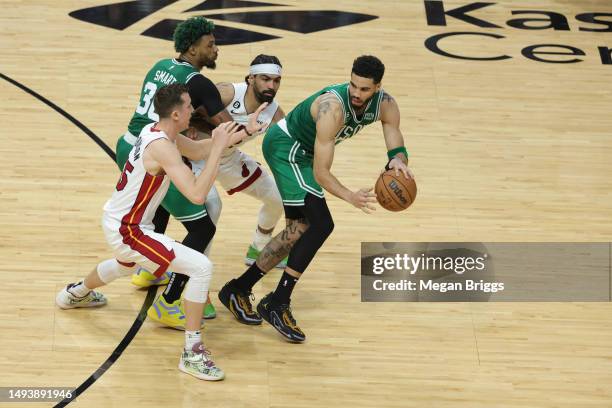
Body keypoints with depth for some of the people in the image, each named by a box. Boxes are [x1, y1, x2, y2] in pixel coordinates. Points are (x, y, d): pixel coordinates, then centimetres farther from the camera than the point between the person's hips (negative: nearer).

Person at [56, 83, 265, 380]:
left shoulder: (155, 130, -1)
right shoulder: (162, 147, -29)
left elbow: (197, 151, 13)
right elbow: (197, 194, -36)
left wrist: (228, 138, -1)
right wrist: (218, 148, -31)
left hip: (117, 222, 10)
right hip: (128, 231, -10)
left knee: (125, 266, 43)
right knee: (202, 267, -19)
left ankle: (76, 294, 71)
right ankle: (192, 353, -15)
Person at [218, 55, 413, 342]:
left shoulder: (385, 105, -14)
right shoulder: (332, 107, -36)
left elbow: (397, 148, -12)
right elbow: (320, 172, -34)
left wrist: (398, 160, -37)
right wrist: (350, 197, -50)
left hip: (303, 152, 9)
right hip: (285, 146, -9)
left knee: (299, 229, 13)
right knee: (321, 224, -20)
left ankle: (239, 288, 23)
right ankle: (277, 304, -15)